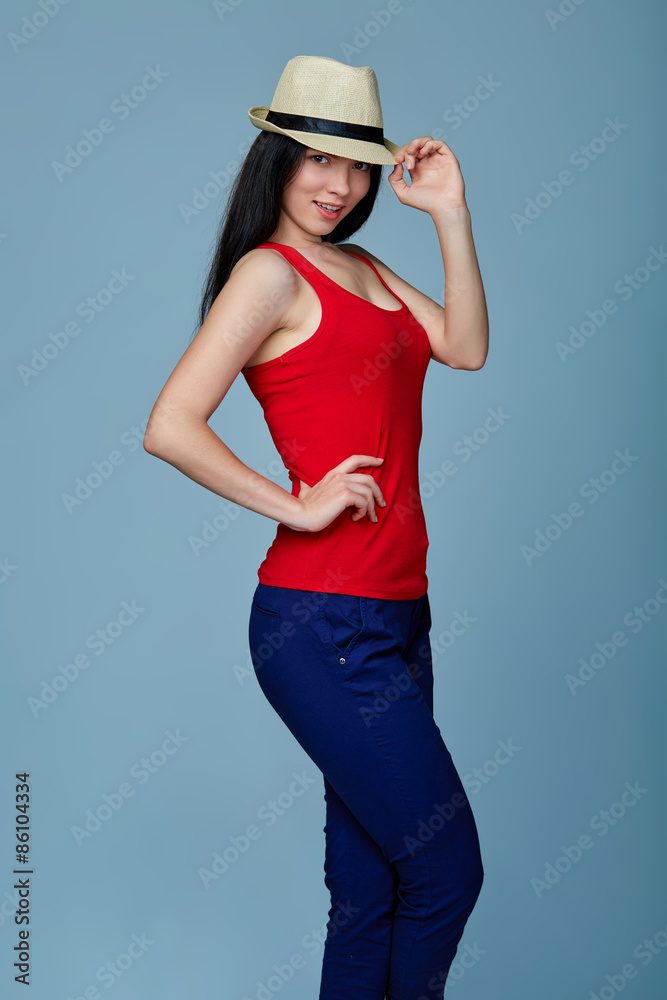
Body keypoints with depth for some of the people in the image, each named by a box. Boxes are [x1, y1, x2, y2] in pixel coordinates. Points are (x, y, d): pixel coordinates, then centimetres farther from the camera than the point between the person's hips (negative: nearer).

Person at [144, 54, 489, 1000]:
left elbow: (467, 347, 10)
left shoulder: (361, 266, 18)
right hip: (326, 626, -8)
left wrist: (449, 212, 5)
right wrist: (300, 506, -14)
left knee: (371, 894, 13)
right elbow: (169, 426, -17)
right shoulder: (270, 271, -8)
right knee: (447, 870, -1)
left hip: (392, 618, 8)